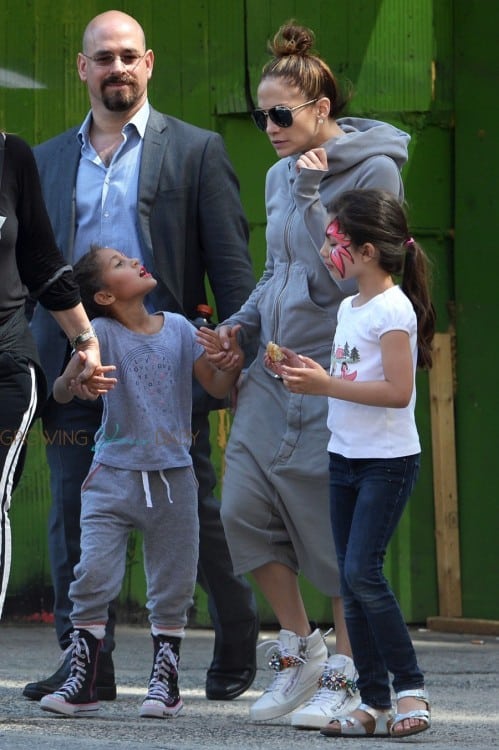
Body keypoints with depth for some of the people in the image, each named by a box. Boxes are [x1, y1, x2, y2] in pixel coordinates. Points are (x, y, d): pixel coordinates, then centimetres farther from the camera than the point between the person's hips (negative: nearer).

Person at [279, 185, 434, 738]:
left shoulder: (394, 309, -15)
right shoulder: (349, 307, 11)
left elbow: (398, 391, -21)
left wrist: (326, 385, -20)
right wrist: (309, 376, 9)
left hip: (388, 460, -9)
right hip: (345, 458, 9)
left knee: (362, 571, -14)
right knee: (351, 579, 5)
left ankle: (410, 687, -5)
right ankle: (375, 702, 7)